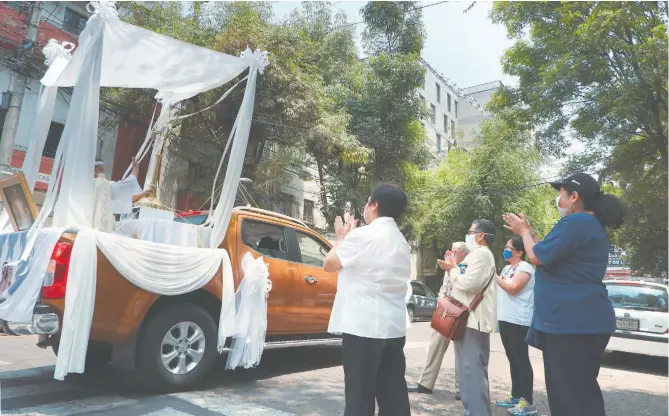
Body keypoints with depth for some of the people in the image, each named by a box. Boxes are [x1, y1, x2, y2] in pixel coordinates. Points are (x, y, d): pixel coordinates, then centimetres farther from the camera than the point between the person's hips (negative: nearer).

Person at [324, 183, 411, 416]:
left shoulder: (363, 234, -11)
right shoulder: (401, 241, 15)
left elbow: (329, 264, -3)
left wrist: (342, 237, 12)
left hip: (363, 325, -8)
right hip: (394, 327, 8)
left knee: (359, 394, 1)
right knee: (393, 393, 12)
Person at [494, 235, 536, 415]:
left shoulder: (525, 268, -10)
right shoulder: (507, 268, 18)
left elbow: (512, 288, -22)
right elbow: (499, 289, 21)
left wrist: (494, 276, -14)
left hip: (518, 321, -9)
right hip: (505, 320, 9)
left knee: (522, 360, -5)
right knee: (513, 359, 14)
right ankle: (516, 396, 22)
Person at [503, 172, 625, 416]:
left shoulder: (576, 222, -17)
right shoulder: (591, 224, 17)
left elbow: (537, 257, -15)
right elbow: (551, 254, 23)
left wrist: (524, 231, 2)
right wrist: (529, 233, 22)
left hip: (571, 320, -11)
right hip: (584, 319, 11)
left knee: (569, 393, -2)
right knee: (581, 390, 18)